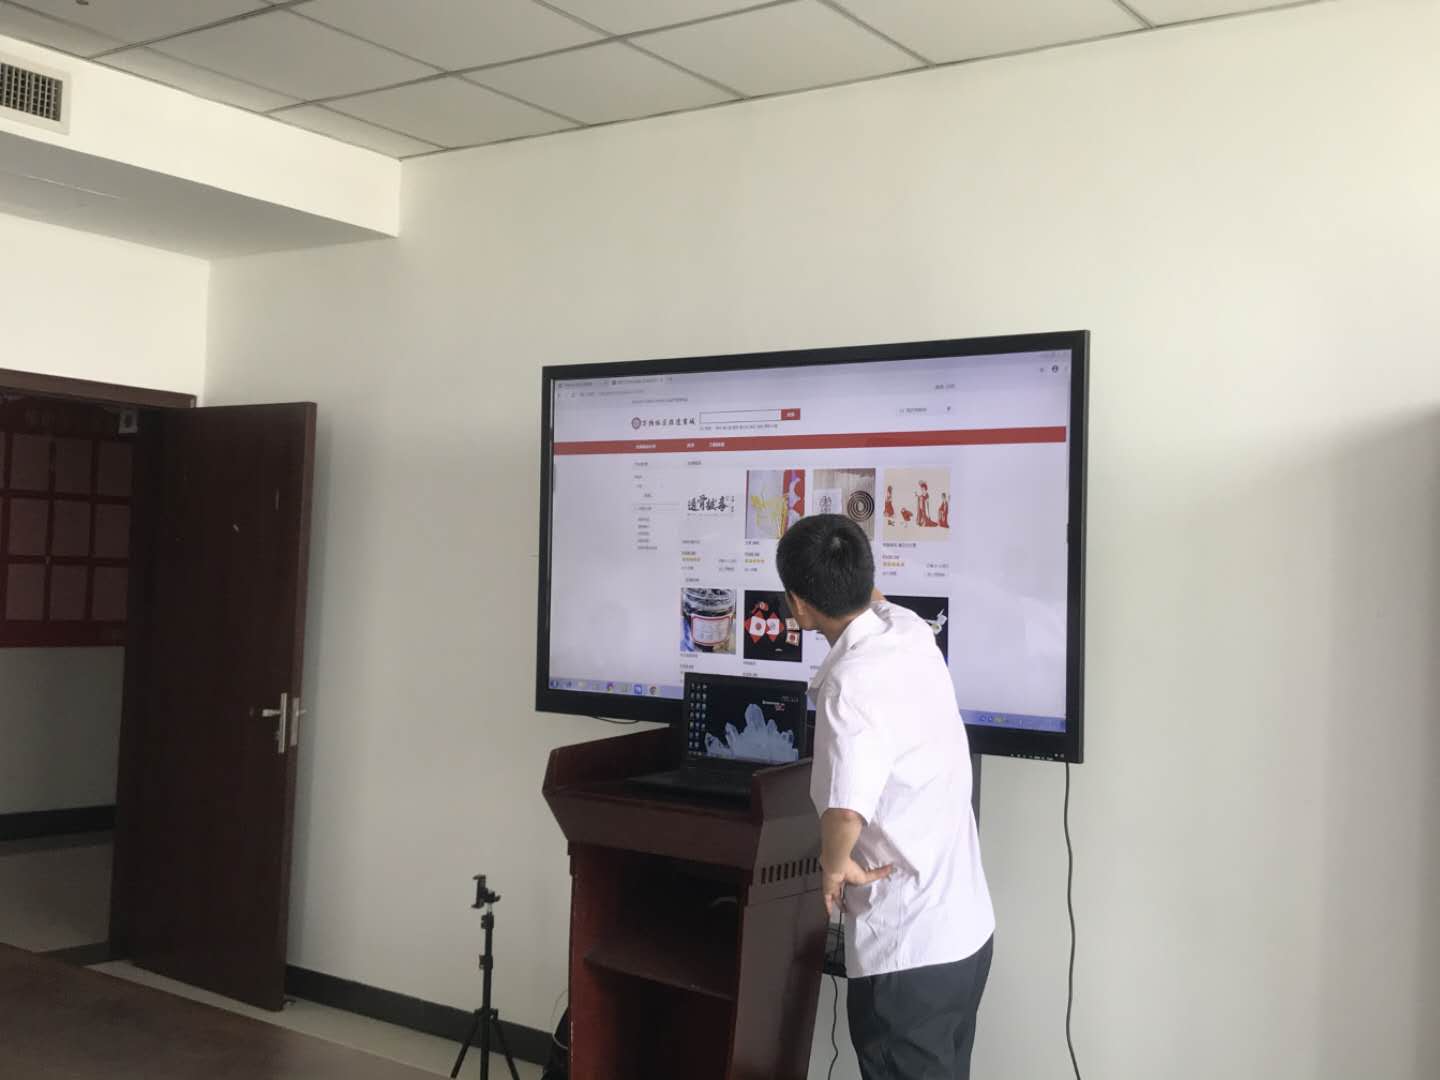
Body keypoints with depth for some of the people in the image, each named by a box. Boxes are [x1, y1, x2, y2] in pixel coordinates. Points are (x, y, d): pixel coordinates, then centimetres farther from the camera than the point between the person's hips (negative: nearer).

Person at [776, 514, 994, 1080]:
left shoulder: (853, 683, -25)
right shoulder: (911, 630, 0)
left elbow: (846, 810, -41)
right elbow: (874, 600, 27)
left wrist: (834, 866, -22)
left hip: (908, 951, -9)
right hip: (966, 927, 9)